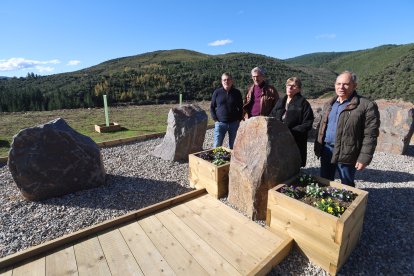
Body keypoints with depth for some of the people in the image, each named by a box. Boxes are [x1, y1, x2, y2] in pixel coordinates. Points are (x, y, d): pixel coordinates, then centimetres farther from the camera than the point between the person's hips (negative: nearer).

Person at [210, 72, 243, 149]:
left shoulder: (237, 92, 4)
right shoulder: (217, 92, 1)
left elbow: (241, 107, 12)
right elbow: (212, 107, 6)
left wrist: (239, 119, 1)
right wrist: (215, 119, -3)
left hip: (234, 123, 1)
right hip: (220, 123, -1)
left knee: (233, 146, 10)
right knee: (217, 145, 1)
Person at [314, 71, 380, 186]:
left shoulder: (366, 105, -9)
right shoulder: (329, 104, 10)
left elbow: (370, 135, -13)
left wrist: (364, 158, -16)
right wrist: (317, 147, 10)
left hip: (346, 153, -5)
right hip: (326, 150, 6)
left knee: (347, 186, 12)